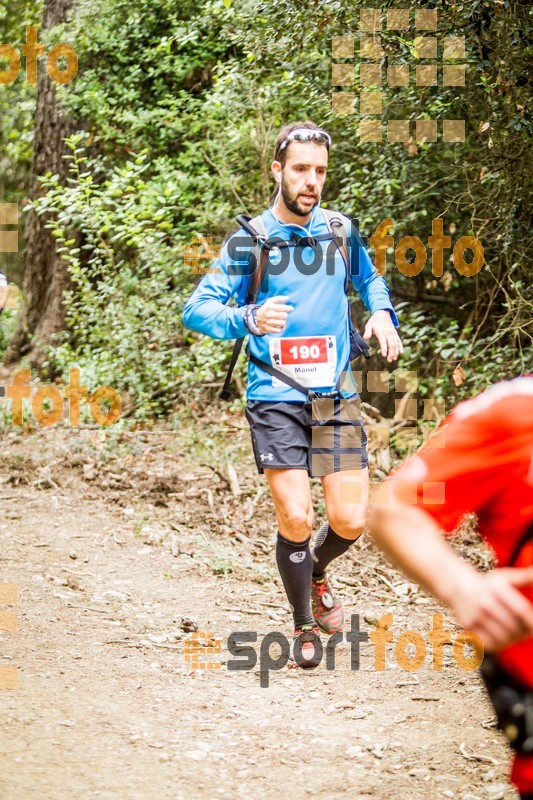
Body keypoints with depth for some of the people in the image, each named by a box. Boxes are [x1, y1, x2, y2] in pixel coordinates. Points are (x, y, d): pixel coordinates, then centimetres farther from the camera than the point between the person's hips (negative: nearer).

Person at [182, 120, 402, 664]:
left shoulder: (340, 230, 6)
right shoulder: (250, 241, -5)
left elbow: (369, 278, 26)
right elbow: (196, 309, -12)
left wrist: (381, 313, 3)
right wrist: (250, 320, -32)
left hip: (336, 395, 3)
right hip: (275, 398, -3)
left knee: (351, 520, -4)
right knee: (295, 518, -13)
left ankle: (317, 571, 32)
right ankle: (303, 625, 12)